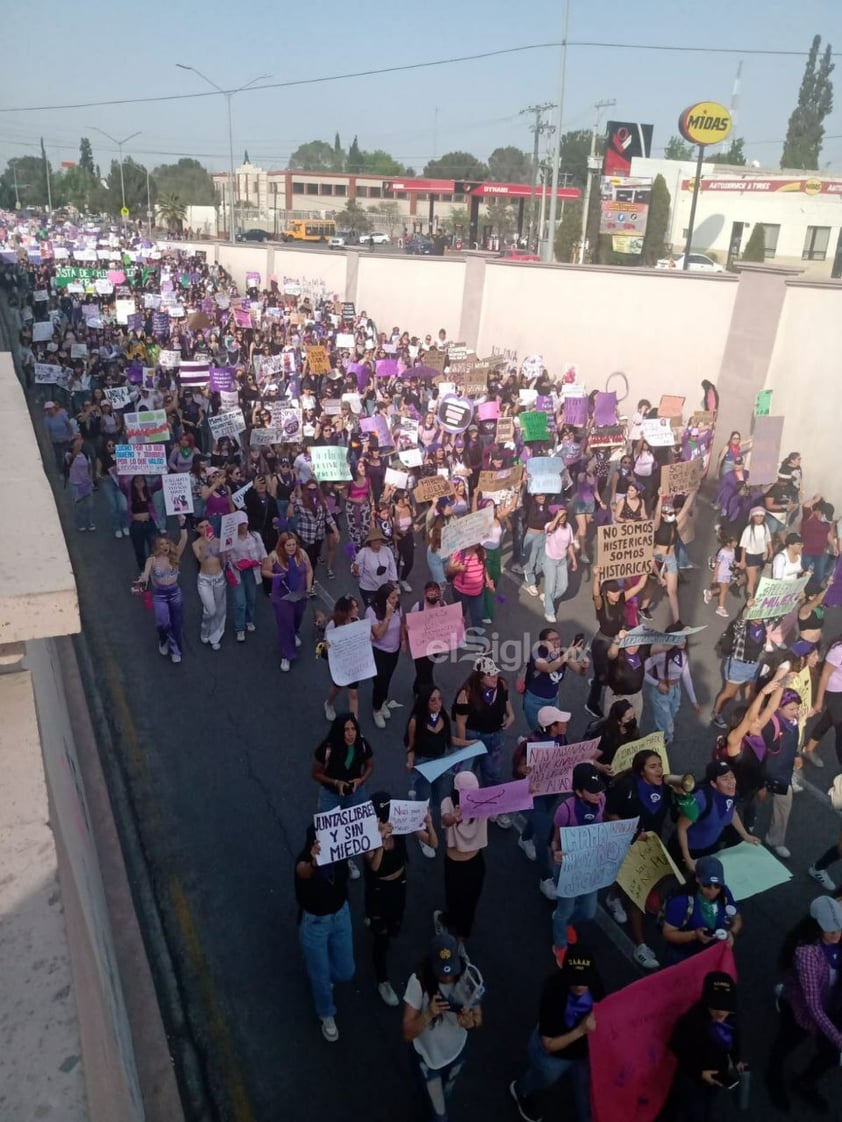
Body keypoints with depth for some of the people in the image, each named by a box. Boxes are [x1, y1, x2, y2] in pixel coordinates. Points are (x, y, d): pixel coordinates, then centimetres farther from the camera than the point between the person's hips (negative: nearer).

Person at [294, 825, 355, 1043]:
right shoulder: (305, 861, -33)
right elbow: (303, 872, -56)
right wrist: (313, 862, -78)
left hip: (341, 915, 4)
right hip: (314, 922, -4)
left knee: (345, 972, 18)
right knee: (321, 975, 14)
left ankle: (318, 970, 53)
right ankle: (327, 1016, 46)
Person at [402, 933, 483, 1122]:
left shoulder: (468, 976, -26)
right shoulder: (419, 981, -33)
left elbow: (478, 1018, -13)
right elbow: (408, 1034, -27)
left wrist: (471, 1023, -36)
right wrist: (429, 1014, -45)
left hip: (457, 1050, 3)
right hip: (427, 1055, -3)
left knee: (445, 1098, 30)